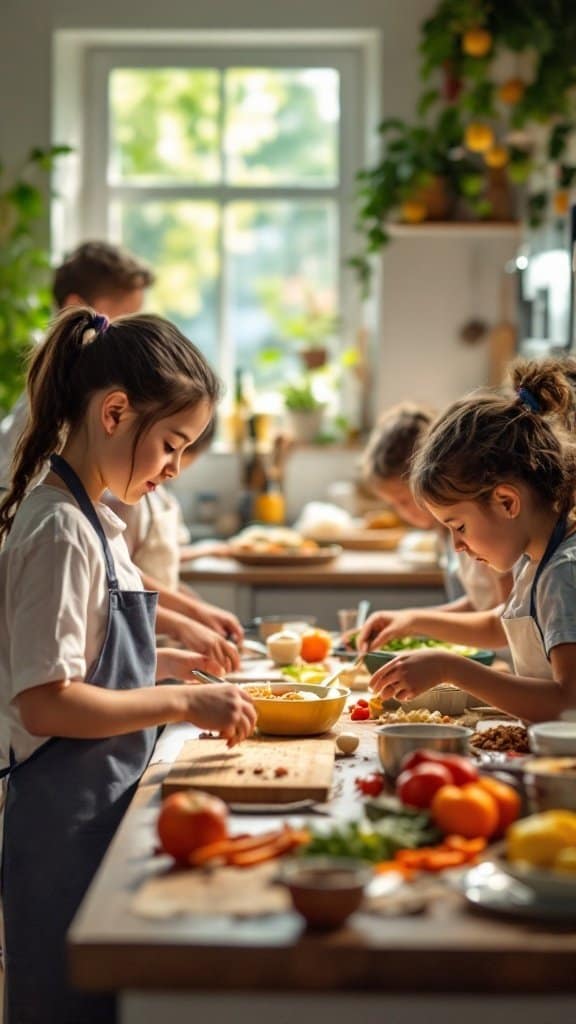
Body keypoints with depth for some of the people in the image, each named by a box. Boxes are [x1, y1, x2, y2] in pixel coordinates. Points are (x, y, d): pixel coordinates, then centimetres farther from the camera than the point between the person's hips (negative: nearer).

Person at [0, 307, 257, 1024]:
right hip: (68, 820, -9)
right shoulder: (59, 530, -19)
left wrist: (169, 664, 12)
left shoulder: (90, 520, 10)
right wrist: (182, 704, -20)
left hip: (104, 803, 10)